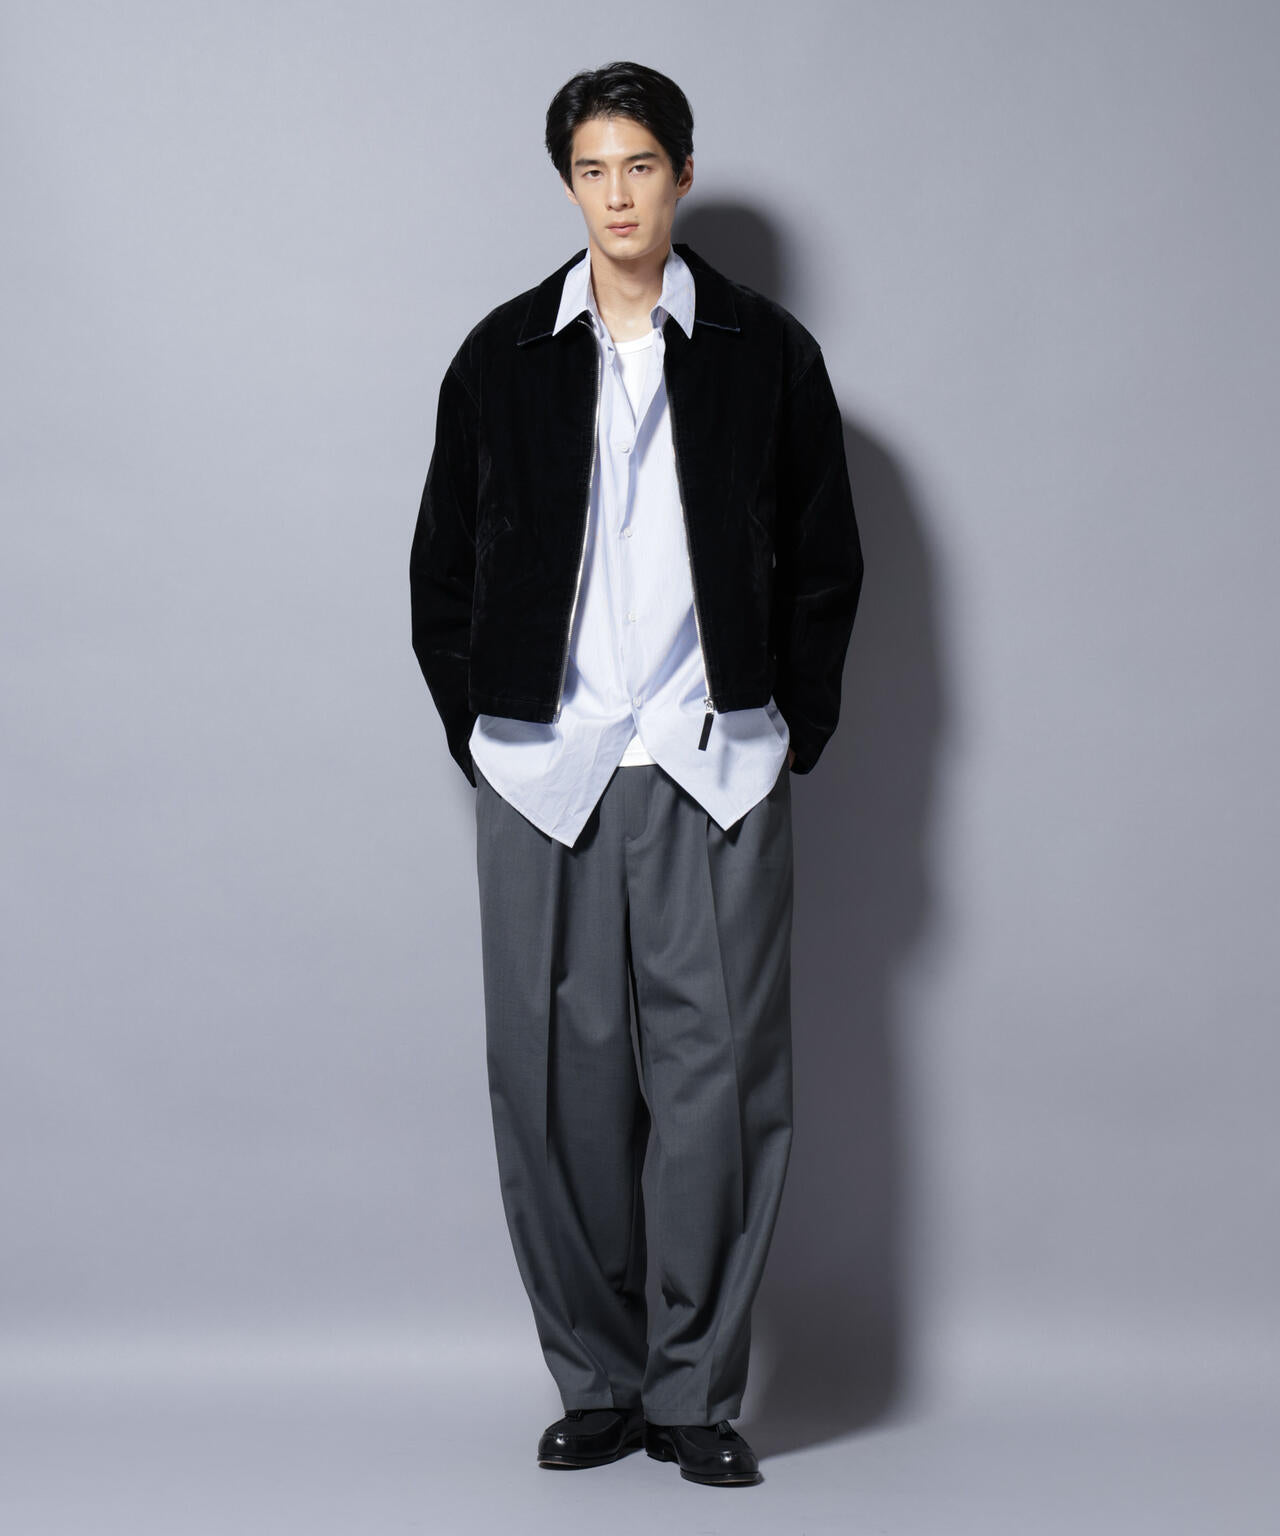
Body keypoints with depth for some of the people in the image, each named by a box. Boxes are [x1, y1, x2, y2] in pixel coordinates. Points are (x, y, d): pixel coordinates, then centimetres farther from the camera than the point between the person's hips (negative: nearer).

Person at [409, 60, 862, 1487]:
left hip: (717, 769, -1)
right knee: (559, 1089, 2)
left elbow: (825, 559, 10)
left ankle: (696, 1393, 7)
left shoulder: (766, 351, 7)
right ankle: (597, 1383, 15)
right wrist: (475, 728, 6)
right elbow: (442, 566, 13)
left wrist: (794, 729, 3)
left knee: (720, 1085, -4)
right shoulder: (503, 355, 9)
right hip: (543, 772, 1)